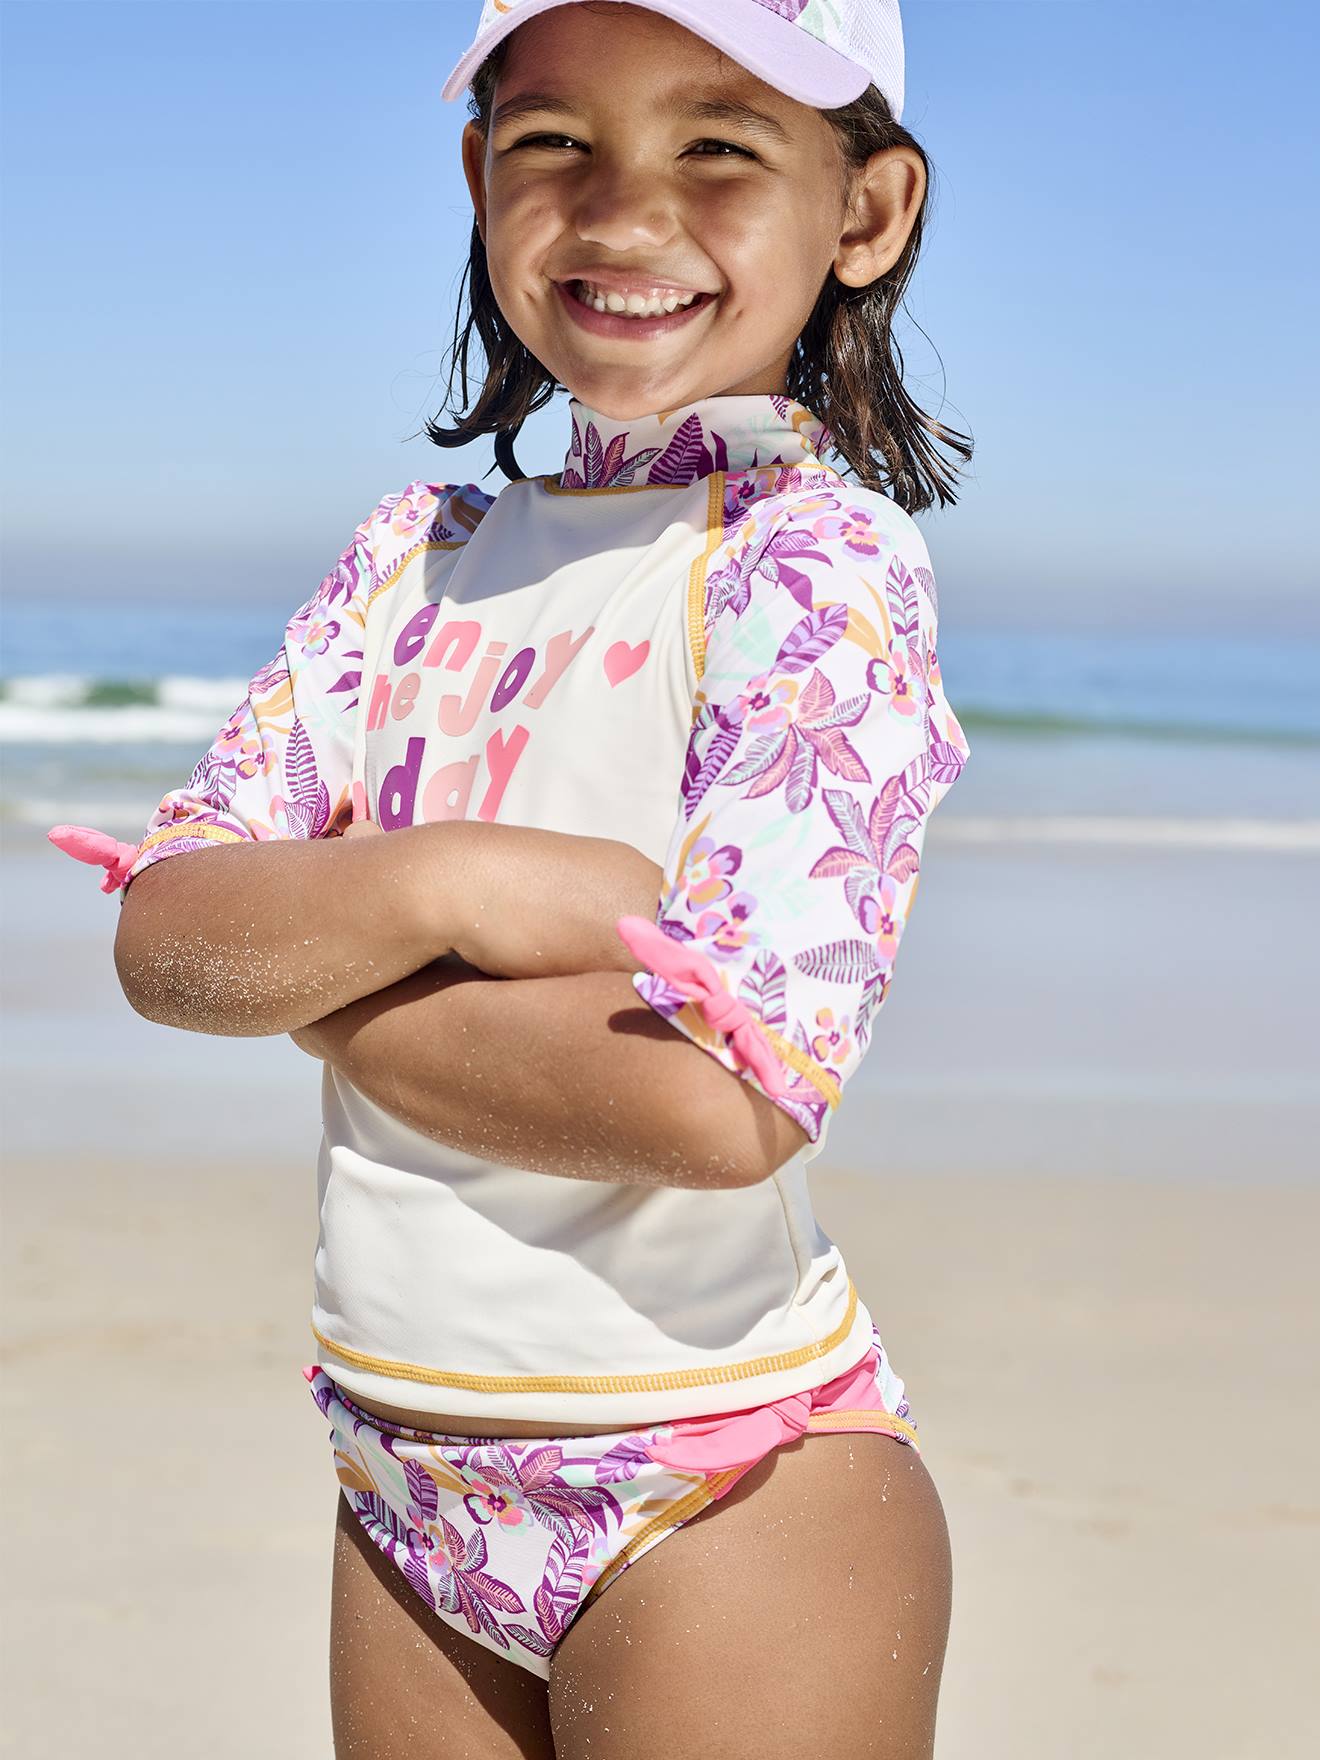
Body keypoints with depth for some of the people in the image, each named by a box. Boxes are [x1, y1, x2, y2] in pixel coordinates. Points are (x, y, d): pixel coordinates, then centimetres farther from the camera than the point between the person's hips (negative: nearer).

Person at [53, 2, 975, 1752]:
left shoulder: (819, 558, -13)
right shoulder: (423, 552, 6)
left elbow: (722, 1100, -24)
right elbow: (163, 937, -2)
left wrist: (297, 958, -12)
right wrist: (445, 884, -21)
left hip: (720, 1490, -5)